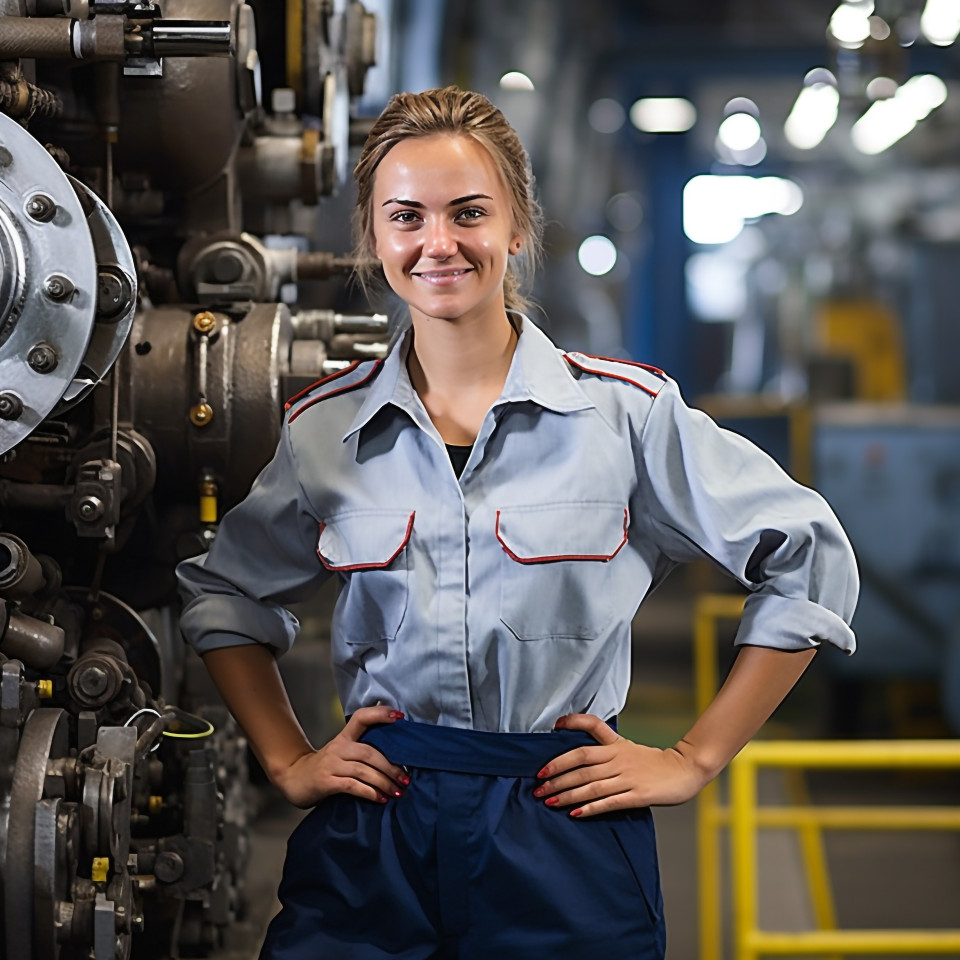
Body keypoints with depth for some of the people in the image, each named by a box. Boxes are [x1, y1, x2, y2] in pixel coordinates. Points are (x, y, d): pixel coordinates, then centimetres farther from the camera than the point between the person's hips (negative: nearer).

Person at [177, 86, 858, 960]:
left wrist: (694, 761, -1)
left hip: (567, 849, -2)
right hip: (372, 844, 2)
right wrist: (289, 763, 8)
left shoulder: (625, 410, -6)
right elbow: (223, 594, 19)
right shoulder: (322, 428, 2)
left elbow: (809, 561, 0)